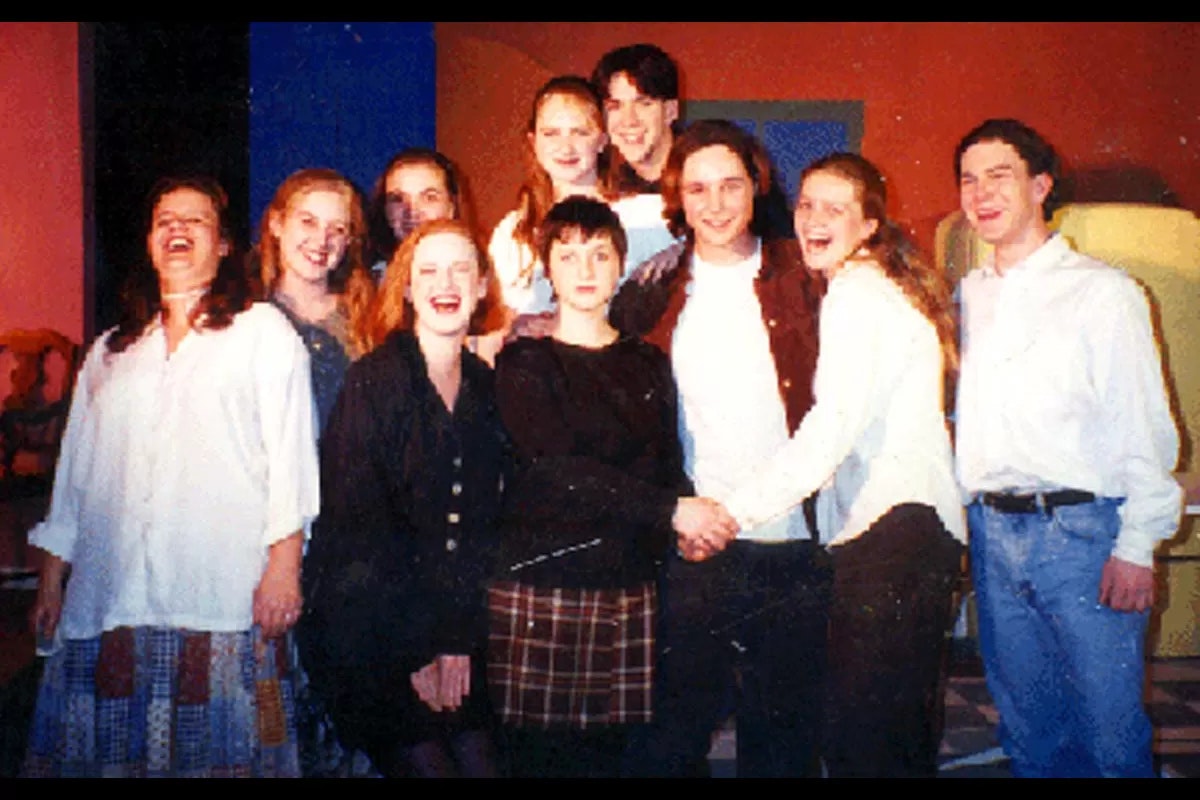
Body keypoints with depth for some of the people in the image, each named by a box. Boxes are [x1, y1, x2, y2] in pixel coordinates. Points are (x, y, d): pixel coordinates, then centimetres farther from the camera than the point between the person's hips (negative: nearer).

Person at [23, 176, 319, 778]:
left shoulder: (263, 331, 8)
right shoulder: (111, 351, 22)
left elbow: (291, 450, 0)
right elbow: (76, 468, 21)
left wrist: (284, 564, -9)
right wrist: (51, 579, 16)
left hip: (224, 598, -4)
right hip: (107, 598, 4)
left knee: (219, 751, -5)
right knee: (112, 750, 2)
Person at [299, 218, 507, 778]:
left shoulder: (486, 387, 8)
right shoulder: (373, 380, -7)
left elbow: (485, 520, 6)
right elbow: (358, 520, -11)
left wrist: (459, 637, -4)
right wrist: (418, 650, -11)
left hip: (461, 632, 4)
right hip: (373, 631, -4)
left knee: (481, 759, -1)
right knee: (427, 760, -9)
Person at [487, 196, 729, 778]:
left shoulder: (649, 364, 16)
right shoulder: (524, 364, 2)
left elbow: (670, 466, 13)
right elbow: (559, 471, -10)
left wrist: (688, 526, -9)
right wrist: (672, 510, -15)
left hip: (628, 593, 3)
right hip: (540, 591, -3)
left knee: (608, 751, 2)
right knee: (541, 755, -2)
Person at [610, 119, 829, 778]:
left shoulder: (802, 282, 6)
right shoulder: (652, 294, 6)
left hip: (793, 550, 1)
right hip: (689, 552, 0)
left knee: (784, 740, 11)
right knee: (671, 739, 5)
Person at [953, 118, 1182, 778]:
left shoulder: (1101, 291, 0)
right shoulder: (967, 297, 13)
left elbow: (1144, 426, -4)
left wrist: (1137, 547, -10)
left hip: (1082, 530, -4)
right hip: (992, 531, 5)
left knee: (1110, 733, -1)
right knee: (1027, 726, 13)